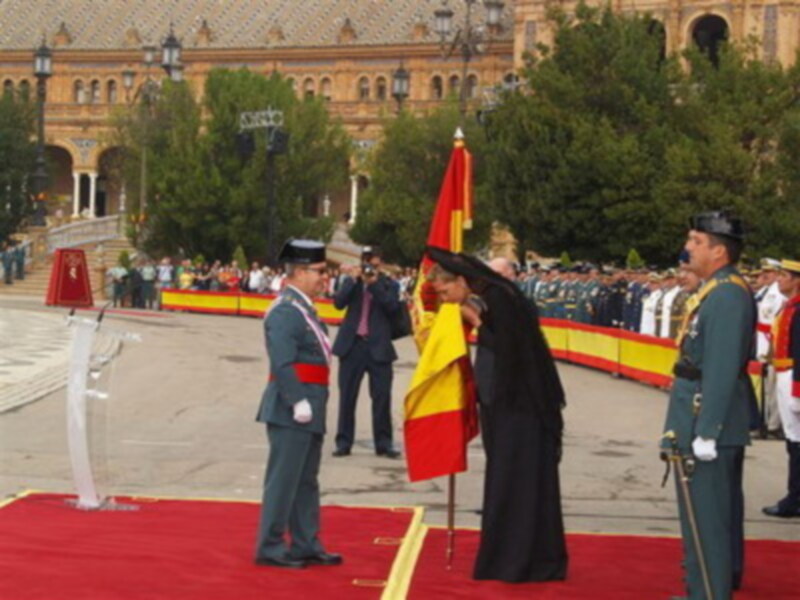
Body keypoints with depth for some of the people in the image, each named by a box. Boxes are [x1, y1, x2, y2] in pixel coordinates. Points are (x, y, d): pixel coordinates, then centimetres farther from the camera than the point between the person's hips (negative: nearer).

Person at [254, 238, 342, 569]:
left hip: (309, 409, 10)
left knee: (307, 481, 16)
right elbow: (282, 362, -23)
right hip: (290, 410, -10)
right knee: (283, 479, -3)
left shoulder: (303, 309, 16)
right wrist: (298, 402, -25)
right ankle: (270, 547, 5)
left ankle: (306, 545, 24)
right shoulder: (285, 311, -16)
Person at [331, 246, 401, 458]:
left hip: (378, 347, -1)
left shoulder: (389, 285, 6)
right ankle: (344, 442, 9)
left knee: (382, 397, 0)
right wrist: (353, 281, -11)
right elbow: (338, 303, -3)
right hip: (352, 345, 1)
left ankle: (383, 443, 7)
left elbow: (393, 307, -10)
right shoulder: (351, 282, 10)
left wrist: (375, 284, -14)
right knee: (347, 396, 3)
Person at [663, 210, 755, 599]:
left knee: (705, 513, -4)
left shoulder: (727, 296, -22)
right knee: (723, 506, 24)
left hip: (708, 419, -11)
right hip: (725, 424, 11)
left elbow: (722, 371, -26)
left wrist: (705, 432, -25)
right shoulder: (720, 290, 10)